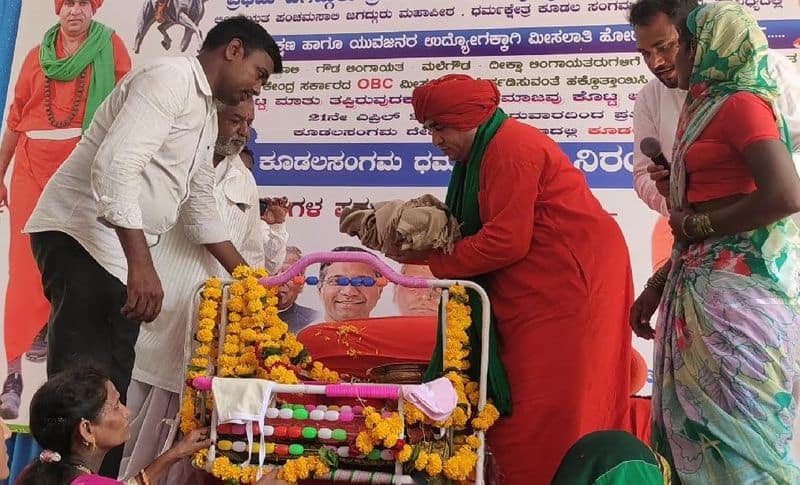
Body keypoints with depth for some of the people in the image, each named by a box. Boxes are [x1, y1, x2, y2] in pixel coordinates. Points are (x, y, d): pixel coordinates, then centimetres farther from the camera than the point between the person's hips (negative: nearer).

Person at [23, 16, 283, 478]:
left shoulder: (207, 115, 20)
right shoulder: (170, 77, -11)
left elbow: (200, 207, 27)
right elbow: (114, 165, -24)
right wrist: (142, 263, -31)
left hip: (121, 253, 10)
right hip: (80, 237, -10)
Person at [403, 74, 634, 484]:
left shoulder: (509, 148, -16)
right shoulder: (487, 151, 16)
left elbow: (505, 242, -21)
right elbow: (474, 231, 12)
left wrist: (430, 260, -13)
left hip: (570, 279, -10)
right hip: (541, 285, 10)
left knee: (546, 405, -6)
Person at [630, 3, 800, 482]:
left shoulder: (742, 102, -9)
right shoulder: (711, 108, 17)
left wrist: (696, 224, -13)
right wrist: (656, 288, 18)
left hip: (736, 291, -9)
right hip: (703, 288, 9)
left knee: (738, 424, -3)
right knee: (700, 422, 12)